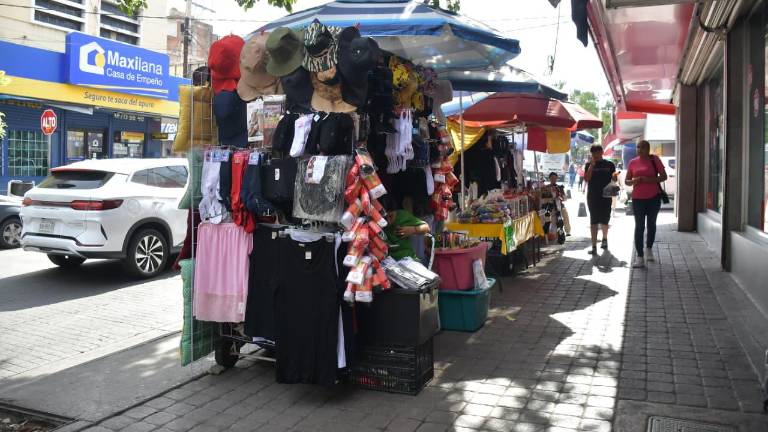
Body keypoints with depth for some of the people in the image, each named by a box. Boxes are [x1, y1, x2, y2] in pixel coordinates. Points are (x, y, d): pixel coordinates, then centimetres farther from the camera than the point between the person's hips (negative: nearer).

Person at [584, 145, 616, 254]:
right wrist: (592, 165, -15)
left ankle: (604, 238, 39)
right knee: (594, 221, -5)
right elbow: (586, 178, -8)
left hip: (606, 196, 1)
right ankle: (594, 246, -8)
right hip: (592, 197, -1)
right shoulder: (589, 165, 4)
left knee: (604, 220, 11)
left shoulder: (609, 164, 5)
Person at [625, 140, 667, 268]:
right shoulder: (632, 162, 4)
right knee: (639, 227, -4)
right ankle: (640, 257, -6)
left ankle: (649, 249, 35)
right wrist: (633, 181, -14)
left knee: (651, 224, 14)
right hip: (638, 198, 1)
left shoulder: (654, 160, -2)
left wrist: (649, 180, -19)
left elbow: (664, 176, -4)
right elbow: (626, 181, 9)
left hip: (653, 197, -1)